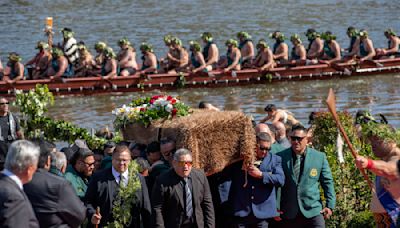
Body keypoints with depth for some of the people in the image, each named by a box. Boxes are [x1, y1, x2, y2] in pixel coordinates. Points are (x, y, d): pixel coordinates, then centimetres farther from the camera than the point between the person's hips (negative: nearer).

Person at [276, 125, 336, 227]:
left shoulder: (320, 157, 4)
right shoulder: (281, 157, 2)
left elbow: (328, 182, 8)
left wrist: (330, 205, 3)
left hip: (313, 211, 0)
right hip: (288, 214, 0)